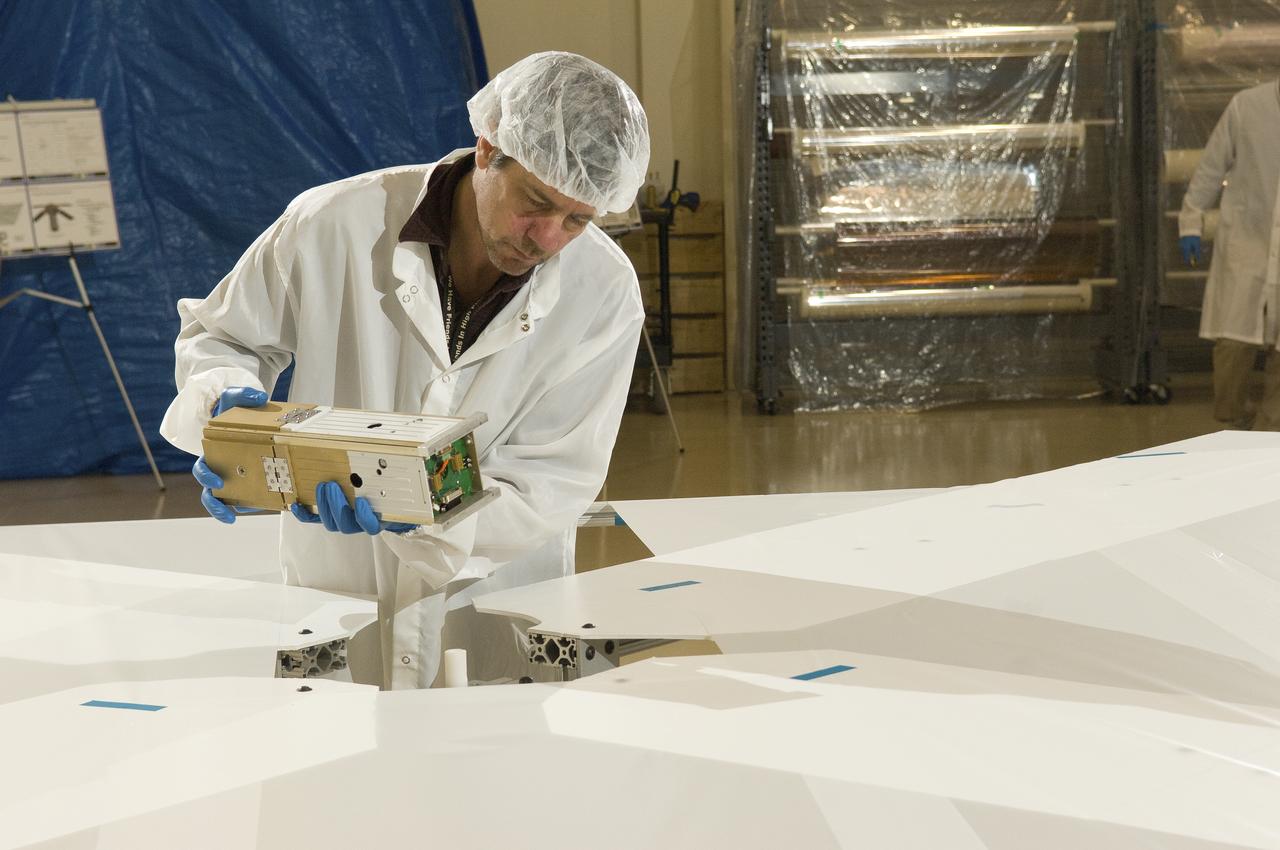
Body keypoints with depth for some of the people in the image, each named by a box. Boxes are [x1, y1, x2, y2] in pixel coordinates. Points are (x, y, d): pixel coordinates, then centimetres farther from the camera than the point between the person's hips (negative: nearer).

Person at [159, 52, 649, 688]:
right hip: (336, 608, 0)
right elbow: (215, 334, 7)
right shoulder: (333, 226, -9)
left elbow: (551, 483, -9)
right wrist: (226, 403, -16)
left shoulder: (603, 294, -8)